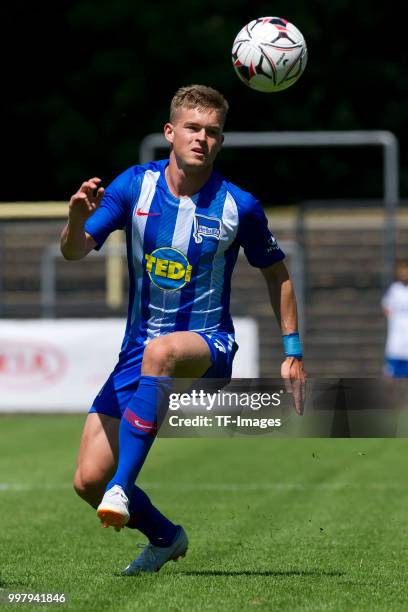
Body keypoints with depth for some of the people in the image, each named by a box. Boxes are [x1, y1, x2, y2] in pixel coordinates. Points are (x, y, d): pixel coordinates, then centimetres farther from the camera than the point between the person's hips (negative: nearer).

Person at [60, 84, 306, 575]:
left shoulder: (238, 207, -5)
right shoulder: (135, 186, -2)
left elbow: (275, 272, 10)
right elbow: (74, 251, -8)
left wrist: (292, 352, 7)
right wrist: (77, 219, -31)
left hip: (208, 348, -3)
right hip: (139, 351, 3)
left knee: (161, 352, -42)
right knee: (88, 480, -5)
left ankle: (123, 488, -44)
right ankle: (166, 538, 25)